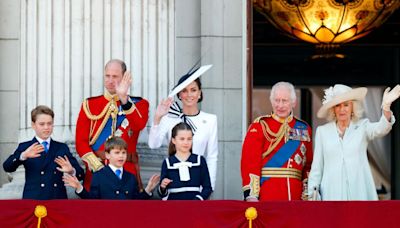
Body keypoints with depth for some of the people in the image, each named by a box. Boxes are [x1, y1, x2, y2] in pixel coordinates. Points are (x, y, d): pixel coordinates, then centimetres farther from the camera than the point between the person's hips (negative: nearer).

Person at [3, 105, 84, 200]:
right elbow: (7, 167, -10)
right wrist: (23, 156, -29)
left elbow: (80, 174, 6)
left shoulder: (62, 148, 13)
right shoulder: (25, 147, 7)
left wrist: (71, 171, -18)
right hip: (33, 200, -2)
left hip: (58, 200, 2)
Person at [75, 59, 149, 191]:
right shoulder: (90, 105, 8)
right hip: (96, 169, 1)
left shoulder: (138, 104, 7)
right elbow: (81, 142, 3)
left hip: (127, 171, -1)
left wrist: (124, 99, -27)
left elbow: (139, 125, -16)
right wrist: (98, 166, -10)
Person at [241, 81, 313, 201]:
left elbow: (308, 165, 14)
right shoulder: (260, 126, 1)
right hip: (267, 195, -4)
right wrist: (251, 195, -16)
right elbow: (249, 161, -7)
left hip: (295, 196, 4)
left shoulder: (304, 129, 13)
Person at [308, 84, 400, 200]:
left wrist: (386, 106, -33)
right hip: (332, 193, 1)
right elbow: (317, 166, 12)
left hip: (358, 193, -1)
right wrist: (312, 193, 5)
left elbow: (380, 129, -15)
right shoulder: (322, 131, 10)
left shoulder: (362, 126, 7)